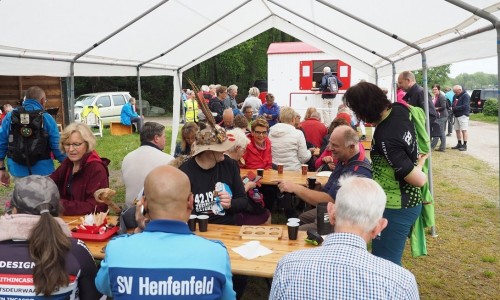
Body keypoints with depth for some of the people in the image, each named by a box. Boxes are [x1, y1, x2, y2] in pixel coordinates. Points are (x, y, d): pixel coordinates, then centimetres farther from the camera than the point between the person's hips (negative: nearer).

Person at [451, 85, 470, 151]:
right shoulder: (455, 96, 16)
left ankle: (464, 145, -4)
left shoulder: (465, 96, -10)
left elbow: (465, 106, -19)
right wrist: (452, 107, -4)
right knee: (457, 130, 11)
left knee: (463, 130, -7)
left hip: (463, 115, -8)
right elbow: (453, 104, 20)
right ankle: (459, 144, 20)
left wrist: (455, 108, -16)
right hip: (456, 115, 8)